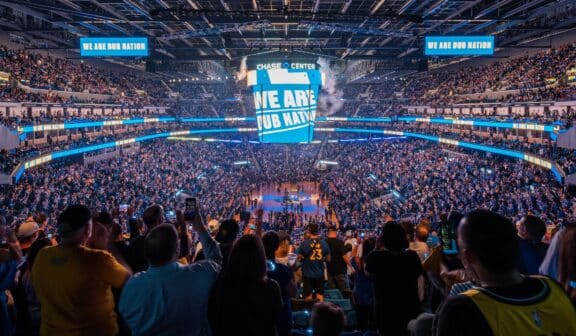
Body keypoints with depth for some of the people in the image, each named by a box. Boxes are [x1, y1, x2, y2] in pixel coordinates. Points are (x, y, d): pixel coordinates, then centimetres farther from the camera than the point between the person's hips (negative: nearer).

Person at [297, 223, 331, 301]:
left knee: (308, 296, 10)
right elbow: (328, 259, 2)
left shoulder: (304, 243, -13)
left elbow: (299, 258, -7)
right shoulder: (324, 244, -5)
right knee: (320, 296, 12)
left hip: (307, 274, -2)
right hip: (320, 274, 2)